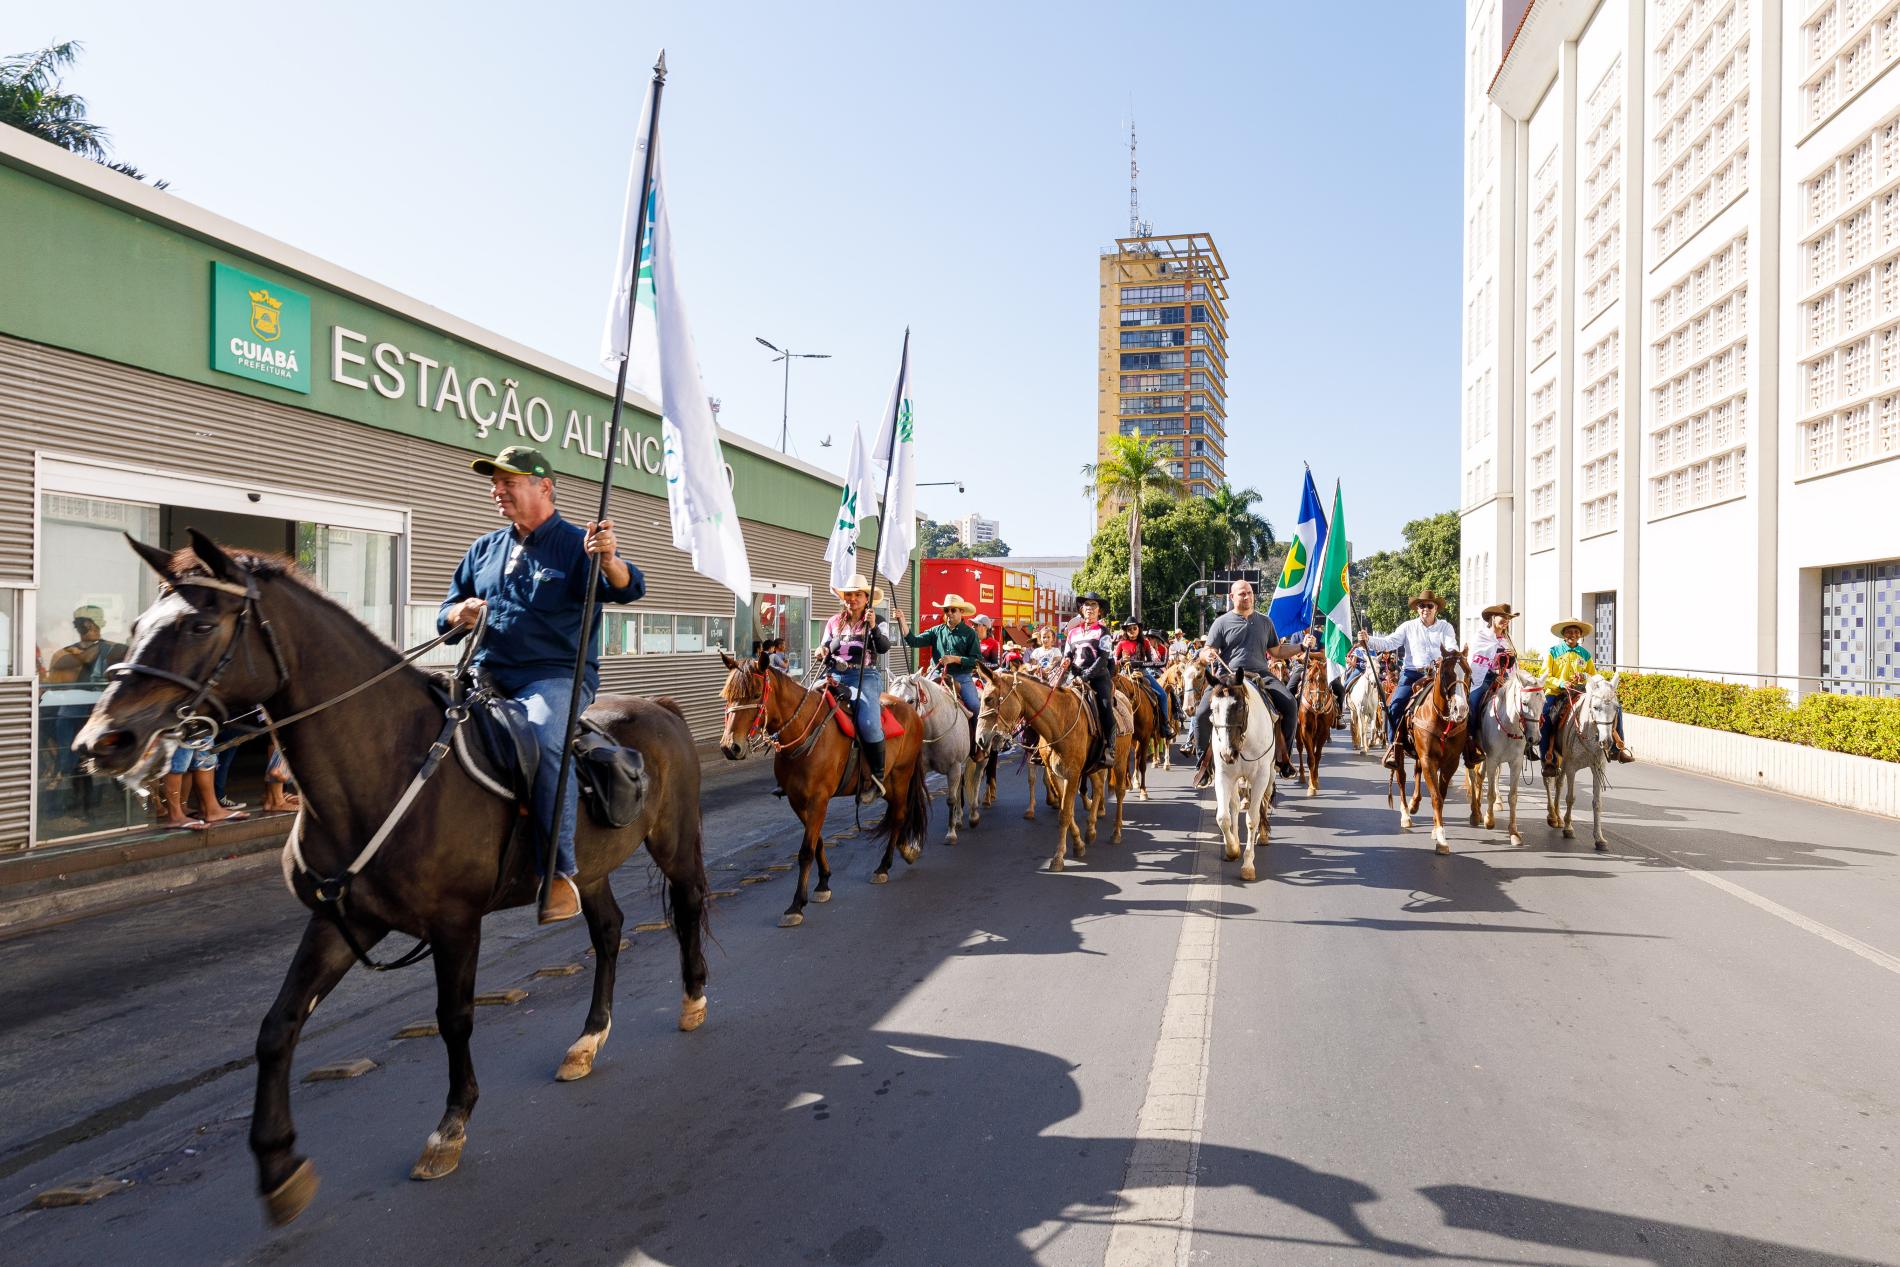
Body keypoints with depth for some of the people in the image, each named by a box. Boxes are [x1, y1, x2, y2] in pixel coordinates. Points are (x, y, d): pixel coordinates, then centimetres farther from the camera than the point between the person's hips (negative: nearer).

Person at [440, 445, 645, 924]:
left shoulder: (577, 544, 3)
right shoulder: (483, 550, 20)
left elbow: (629, 590, -14)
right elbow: (446, 614, 22)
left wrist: (608, 560, -36)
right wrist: (458, 614, -3)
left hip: (555, 676, -6)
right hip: (487, 674, 6)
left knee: (545, 738, -35)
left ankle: (559, 871, -28)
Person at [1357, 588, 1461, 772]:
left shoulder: (1445, 627, 10)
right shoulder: (1408, 627, 11)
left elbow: (1453, 648, -4)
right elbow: (1389, 643, 0)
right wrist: (1368, 640, -18)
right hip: (1412, 673, 0)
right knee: (1395, 705, -21)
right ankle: (1396, 746, -10)